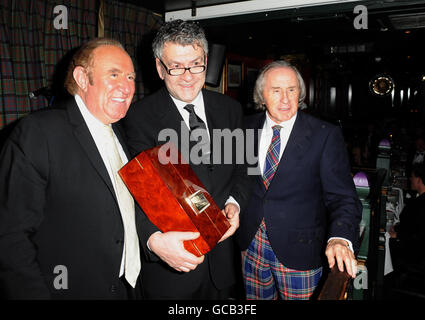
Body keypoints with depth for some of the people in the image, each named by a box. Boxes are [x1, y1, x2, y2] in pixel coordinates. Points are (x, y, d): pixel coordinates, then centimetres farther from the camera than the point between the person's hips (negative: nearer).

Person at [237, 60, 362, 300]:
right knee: (256, 299, 20)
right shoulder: (248, 128, 0)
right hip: (251, 243, 4)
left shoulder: (326, 135, -11)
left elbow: (342, 196, -15)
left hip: (298, 252, -3)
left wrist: (340, 238, -30)